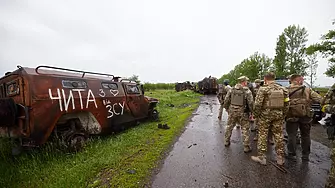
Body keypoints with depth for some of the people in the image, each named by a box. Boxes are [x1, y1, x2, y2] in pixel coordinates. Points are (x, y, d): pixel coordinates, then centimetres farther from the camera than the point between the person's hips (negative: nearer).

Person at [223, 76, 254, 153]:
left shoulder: (232, 89, 2)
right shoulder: (247, 91, -9)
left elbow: (226, 100, 3)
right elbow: (250, 103, -12)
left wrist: (227, 109, 14)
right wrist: (251, 111, 2)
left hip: (232, 111, 4)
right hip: (243, 112, -3)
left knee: (229, 127, 18)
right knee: (245, 129, 7)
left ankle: (226, 142, 30)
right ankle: (246, 147, 12)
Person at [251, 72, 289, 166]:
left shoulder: (263, 89, -11)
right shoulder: (283, 89, 5)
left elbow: (257, 104, -14)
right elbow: (286, 104, 7)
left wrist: (256, 114, -3)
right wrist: (283, 115, 15)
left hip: (265, 114, -4)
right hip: (278, 115, 5)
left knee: (263, 135, 5)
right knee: (279, 135, 13)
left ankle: (261, 157, 13)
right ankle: (280, 158, 23)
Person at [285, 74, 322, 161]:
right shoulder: (307, 90, -1)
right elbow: (319, 99, -4)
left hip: (291, 116, -1)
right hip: (305, 116, 2)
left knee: (292, 135, 8)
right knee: (305, 136, 15)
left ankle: (291, 154, 13)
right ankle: (305, 155, 25)